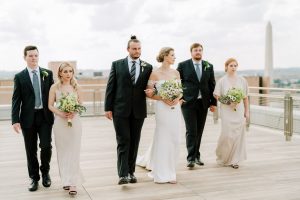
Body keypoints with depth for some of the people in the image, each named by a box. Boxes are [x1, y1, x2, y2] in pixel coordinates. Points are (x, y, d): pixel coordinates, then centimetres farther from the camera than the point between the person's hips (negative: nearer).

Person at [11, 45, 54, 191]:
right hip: (28, 118, 0)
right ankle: (34, 178, 22)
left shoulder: (48, 74, 5)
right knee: (31, 150, 7)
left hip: (45, 116, 0)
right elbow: (16, 100, -1)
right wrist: (15, 120, -10)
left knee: (46, 146, -3)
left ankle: (45, 172, 22)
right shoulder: (19, 77, 2)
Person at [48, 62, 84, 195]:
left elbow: (81, 104, 5)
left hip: (75, 121, 0)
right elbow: (50, 105, 0)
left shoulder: (76, 87, 3)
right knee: (62, 152, 7)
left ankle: (73, 183, -6)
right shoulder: (55, 87, 1)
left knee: (73, 152, -5)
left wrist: (74, 112, -15)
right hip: (60, 122, 0)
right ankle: (66, 180, 19)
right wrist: (60, 113, -16)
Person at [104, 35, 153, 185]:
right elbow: (110, 87, 1)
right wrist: (108, 107, -4)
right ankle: (123, 174, -8)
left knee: (134, 142, 9)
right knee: (123, 141, -6)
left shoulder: (147, 67, 7)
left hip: (138, 110, 2)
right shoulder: (117, 64, 3)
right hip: (120, 109, -2)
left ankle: (131, 172, 19)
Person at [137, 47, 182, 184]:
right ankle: (162, 174, 9)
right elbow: (149, 93, -4)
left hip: (175, 108, 5)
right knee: (162, 139, -1)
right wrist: (163, 99, -15)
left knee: (174, 139, 8)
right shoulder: (155, 73, -5)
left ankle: (169, 170, 26)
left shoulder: (176, 73, 9)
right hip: (162, 108, -5)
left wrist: (177, 98, -8)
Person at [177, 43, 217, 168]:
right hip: (188, 102, -3)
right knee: (191, 131, -7)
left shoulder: (209, 66, 9)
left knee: (199, 131, 8)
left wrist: (213, 102, 6)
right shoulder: (183, 65, 1)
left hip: (203, 103, 3)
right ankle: (191, 158, -4)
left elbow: (212, 85, 10)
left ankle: (196, 156, 19)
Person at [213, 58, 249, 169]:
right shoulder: (222, 81, 0)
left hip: (239, 111, 2)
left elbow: (245, 97, 10)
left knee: (238, 135, -1)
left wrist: (247, 111, 8)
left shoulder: (242, 80, 6)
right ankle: (222, 156, 19)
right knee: (227, 134, -8)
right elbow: (217, 96, 3)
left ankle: (234, 160, 9)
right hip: (227, 111, -2)